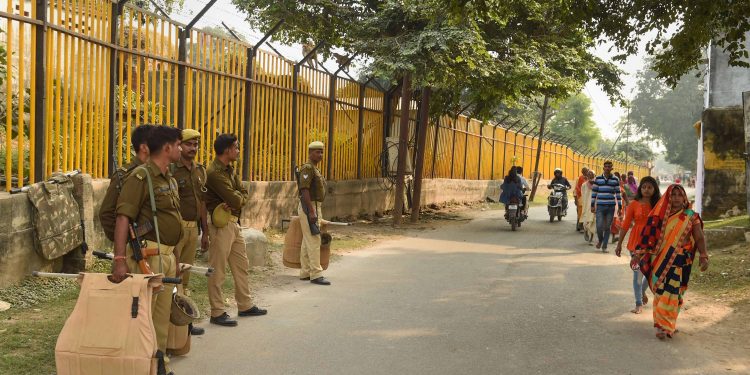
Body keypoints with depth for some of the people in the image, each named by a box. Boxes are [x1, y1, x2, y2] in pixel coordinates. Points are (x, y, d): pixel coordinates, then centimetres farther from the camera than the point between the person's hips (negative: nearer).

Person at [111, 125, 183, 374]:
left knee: (163, 313, 14)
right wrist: (120, 259, -26)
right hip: (148, 254, -8)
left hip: (168, 254, 8)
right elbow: (123, 217, -19)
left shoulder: (169, 179, 14)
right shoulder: (141, 176, -12)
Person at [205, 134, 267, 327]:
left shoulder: (230, 169, 13)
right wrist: (237, 199, -2)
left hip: (234, 223, 10)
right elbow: (235, 199, -24)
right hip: (221, 224, -10)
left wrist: (235, 200, -14)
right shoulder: (214, 172, -18)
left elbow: (243, 194, 6)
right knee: (218, 271, -1)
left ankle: (245, 306, 29)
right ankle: (217, 313, 7)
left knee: (242, 266, 17)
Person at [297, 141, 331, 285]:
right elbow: (304, 190, -22)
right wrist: (311, 212, -26)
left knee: (307, 241, 11)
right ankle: (316, 275, -11)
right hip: (309, 208, -10)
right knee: (314, 241, -11)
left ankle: (305, 272, 16)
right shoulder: (307, 168, -14)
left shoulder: (315, 169, 18)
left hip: (315, 207, 10)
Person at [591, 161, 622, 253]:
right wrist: (592, 205, 3)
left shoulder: (615, 180, 3)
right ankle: (600, 240, 22)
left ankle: (604, 246, 13)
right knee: (599, 226, -8)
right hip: (600, 206, 0)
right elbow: (594, 192, 7)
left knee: (607, 227, 4)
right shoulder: (598, 179, 3)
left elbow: (618, 194, 5)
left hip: (611, 207, 0)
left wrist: (620, 207, 3)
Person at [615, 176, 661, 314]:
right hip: (637, 242, -2)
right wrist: (619, 244, 0)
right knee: (638, 273, 0)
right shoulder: (634, 204, -4)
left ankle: (642, 291, 42)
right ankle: (639, 304, 11)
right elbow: (625, 225, -1)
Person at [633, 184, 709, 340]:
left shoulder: (691, 217, 1)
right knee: (661, 292, 3)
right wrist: (639, 254, -2)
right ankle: (665, 325, 13)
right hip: (660, 261, 2)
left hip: (679, 262, -1)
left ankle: (665, 325, 4)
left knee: (672, 293, -4)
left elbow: (700, 238, -5)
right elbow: (649, 236, 4)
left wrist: (703, 257, -20)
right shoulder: (660, 215, 4)